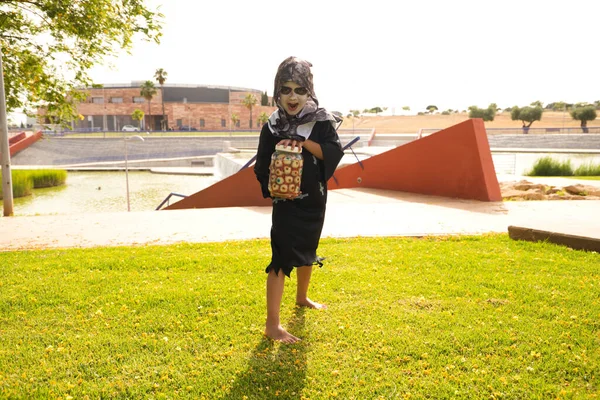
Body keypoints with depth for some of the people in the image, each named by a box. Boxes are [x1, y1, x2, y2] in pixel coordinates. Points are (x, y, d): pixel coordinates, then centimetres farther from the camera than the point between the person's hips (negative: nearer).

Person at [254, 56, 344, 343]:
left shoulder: (322, 120, -4)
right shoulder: (271, 127, -7)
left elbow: (335, 151, -15)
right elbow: (262, 168, -6)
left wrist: (304, 143, -25)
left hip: (314, 200, 4)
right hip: (286, 202, -3)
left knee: (308, 251, 20)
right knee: (282, 258, -11)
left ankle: (302, 297, 44)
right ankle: (272, 324, -5)